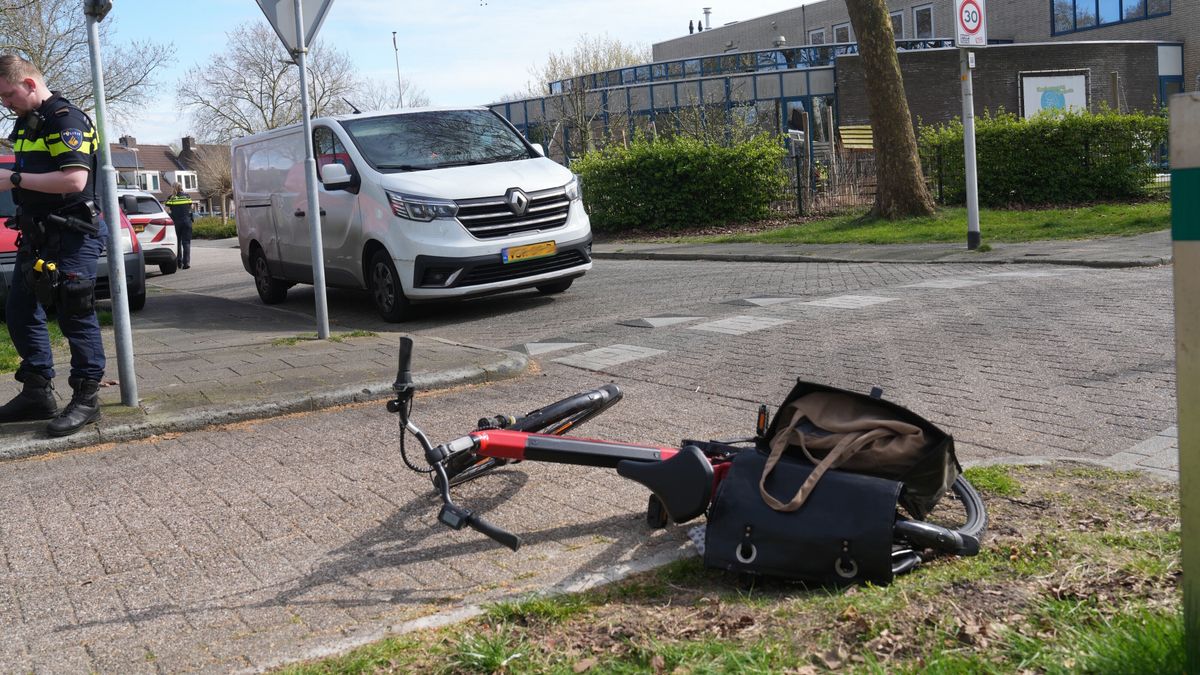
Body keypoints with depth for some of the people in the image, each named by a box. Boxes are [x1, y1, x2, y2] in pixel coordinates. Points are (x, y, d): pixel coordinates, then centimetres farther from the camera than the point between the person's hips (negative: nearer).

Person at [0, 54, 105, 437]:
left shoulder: (65, 119, -13)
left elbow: (74, 179, -25)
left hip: (71, 237, -10)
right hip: (36, 234, 10)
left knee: (75, 317, -5)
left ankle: (86, 399, 4)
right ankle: (37, 394, 19)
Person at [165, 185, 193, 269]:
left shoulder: (171, 198, -2)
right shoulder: (187, 196, 4)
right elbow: (191, 207, 11)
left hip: (176, 221, -1)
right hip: (187, 220, 1)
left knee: (177, 242, 11)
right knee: (186, 242, 3)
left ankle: (179, 263, 12)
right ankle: (186, 262, -8)